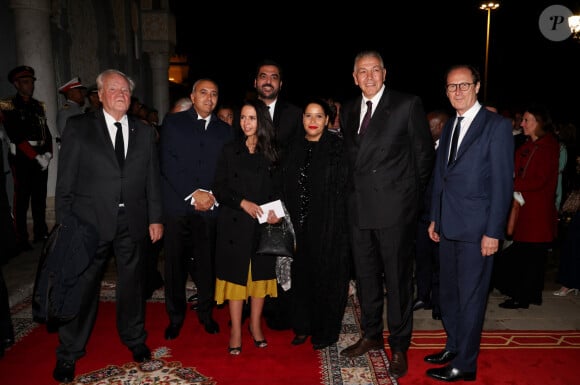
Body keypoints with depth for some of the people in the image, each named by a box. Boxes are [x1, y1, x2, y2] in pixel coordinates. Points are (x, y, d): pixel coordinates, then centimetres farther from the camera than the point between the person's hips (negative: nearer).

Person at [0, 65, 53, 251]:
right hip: (22, 157, -5)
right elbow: (16, 136, -12)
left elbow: (46, 132, 14)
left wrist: (48, 153, -2)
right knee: (22, 199, -2)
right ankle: (22, 240, 4)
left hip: (41, 157, 5)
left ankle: (41, 233, 20)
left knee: (40, 198, 10)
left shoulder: (39, 106, 15)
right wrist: (36, 157, -15)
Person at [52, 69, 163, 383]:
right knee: (82, 286, 7)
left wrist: (155, 218, 4)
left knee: (132, 283, 15)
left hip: (133, 223, 3)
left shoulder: (144, 132, 9)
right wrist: (65, 222, -6)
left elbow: (152, 179, 8)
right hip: (90, 221, -2)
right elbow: (65, 180, -2)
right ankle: (69, 353, 26)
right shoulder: (78, 127, 1)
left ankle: (134, 339, 35)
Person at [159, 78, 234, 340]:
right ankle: (175, 316, 22)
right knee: (175, 263, 5)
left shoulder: (225, 130, 14)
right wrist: (193, 194, -11)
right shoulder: (173, 122, 7)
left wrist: (213, 195, -7)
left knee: (207, 263, 5)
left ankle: (206, 313, 24)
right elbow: (168, 163, -3)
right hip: (177, 204, -1)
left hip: (210, 207, 1)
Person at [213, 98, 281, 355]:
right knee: (236, 274, 2)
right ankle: (236, 330, 13)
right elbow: (219, 188, -1)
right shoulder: (230, 151, 4)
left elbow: (278, 189, 7)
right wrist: (242, 203, -14)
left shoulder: (271, 153, 8)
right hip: (235, 223, -1)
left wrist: (276, 211, -11)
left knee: (261, 273, 8)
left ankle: (255, 325, 23)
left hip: (264, 223, 2)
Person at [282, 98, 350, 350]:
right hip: (300, 224, 4)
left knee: (327, 275, 5)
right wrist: (290, 220, 3)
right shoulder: (294, 149, 10)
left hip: (328, 223, -4)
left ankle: (325, 331, 22)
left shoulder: (336, 147, -5)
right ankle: (303, 326, 28)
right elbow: (287, 188, 10)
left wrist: (336, 221, -14)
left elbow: (342, 187, -9)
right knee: (302, 274, 11)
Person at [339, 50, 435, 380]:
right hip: (360, 207, 6)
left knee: (397, 277, 5)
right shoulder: (349, 110, 11)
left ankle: (399, 345, 21)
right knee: (366, 275, 15)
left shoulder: (408, 105, -5)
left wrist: (412, 195, 1)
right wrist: (356, 187, 9)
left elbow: (424, 153, -2)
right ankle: (372, 335, 34)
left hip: (395, 207, -5)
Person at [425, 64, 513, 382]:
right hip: (448, 226, 7)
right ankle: (453, 346, 34)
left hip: (476, 228, -7)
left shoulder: (497, 125, -7)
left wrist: (493, 231, -14)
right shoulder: (449, 127, 14)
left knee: (470, 297, 3)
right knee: (448, 292, 16)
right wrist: (435, 218, 14)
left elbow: (503, 182, -11)